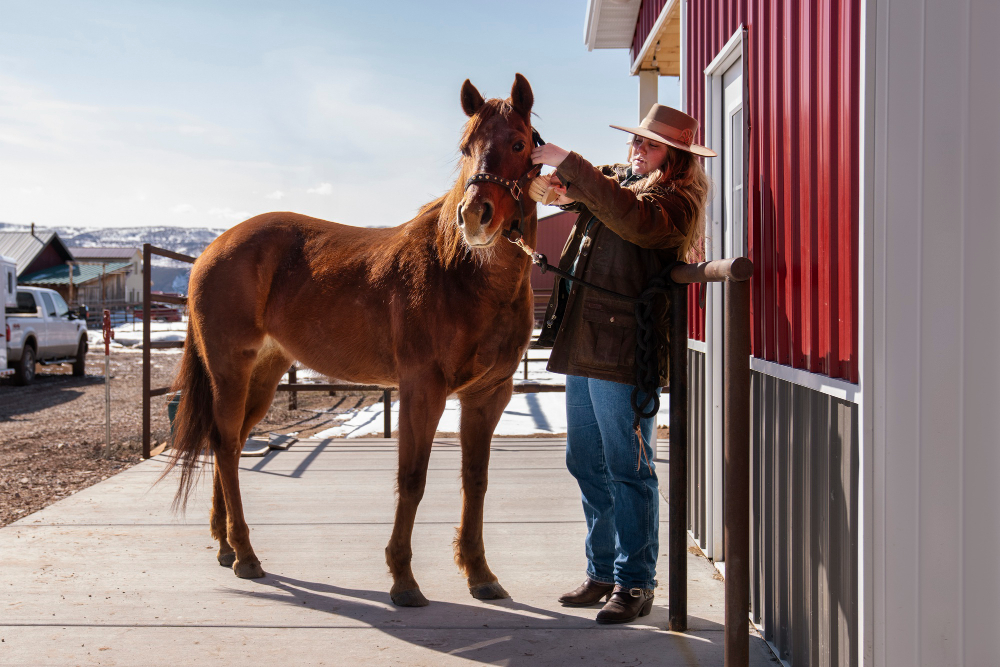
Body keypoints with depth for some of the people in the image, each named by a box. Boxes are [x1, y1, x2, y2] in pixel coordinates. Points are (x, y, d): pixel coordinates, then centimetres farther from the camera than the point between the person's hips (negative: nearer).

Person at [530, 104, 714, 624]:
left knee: (628, 472, -3)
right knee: (585, 464, 14)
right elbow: (563, 190, 31)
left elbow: (633, 221, -27)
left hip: (625, 351, -9)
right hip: (583, 346, 9)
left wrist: (569, 163, -24)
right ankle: (603, 572, 26)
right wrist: (540, 158, 7)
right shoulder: (612, 182, 19)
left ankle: (635, 585, 8)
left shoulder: (675, 202, -7)